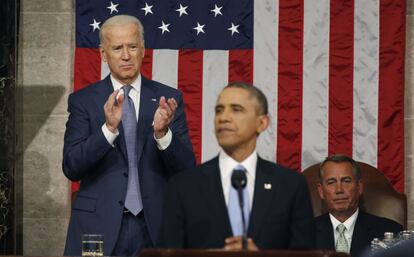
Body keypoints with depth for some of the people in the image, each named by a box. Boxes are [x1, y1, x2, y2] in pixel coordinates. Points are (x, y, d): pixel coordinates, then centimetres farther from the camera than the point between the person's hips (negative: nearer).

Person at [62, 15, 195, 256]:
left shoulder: (169, 99, 4)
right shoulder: (83, 100, 2)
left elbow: (187, 168, 0)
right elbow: (72, 168, -7)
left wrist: (162, 132, -18)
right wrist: (108, 128, -21)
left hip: (155, 225, 1)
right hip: (99, 226, -1)